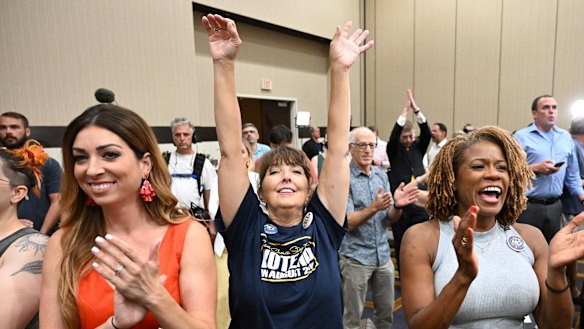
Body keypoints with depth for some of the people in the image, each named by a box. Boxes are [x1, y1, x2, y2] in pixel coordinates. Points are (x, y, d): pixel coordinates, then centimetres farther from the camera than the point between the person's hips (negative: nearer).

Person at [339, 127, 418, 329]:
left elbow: (390, 219, 6)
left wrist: (397, 206, -15)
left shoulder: (382, 175, 5)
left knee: (386, 313, 18)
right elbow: (347, 223, -18)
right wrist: (374, 207, -32)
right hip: (355, 257, -5)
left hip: (383, 255, 5)